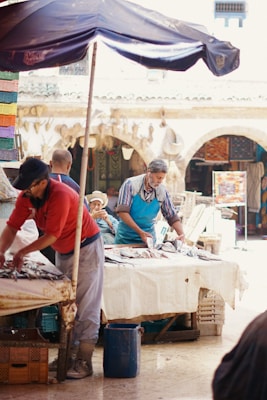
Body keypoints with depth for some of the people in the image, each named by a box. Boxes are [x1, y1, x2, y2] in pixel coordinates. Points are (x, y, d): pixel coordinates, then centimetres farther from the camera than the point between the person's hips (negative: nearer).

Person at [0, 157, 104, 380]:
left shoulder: (60, 195, -31)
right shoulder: (27, 196, -8)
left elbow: (51, 235, -29)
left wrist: (23, 252, -24)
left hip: (86, 248, -8)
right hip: (63, 251, 8)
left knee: (85, 306, -6)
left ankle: (85, 361, -5)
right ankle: (69, 352, 23)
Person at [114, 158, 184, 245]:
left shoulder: (162, 191, -6)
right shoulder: (130, 184, -15)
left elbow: (172, 216, 1)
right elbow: (122, 211, -20)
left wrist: (181, 234, -17)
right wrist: (140, 232, -27)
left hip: (148, 236, 2)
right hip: (126, 237, -2)